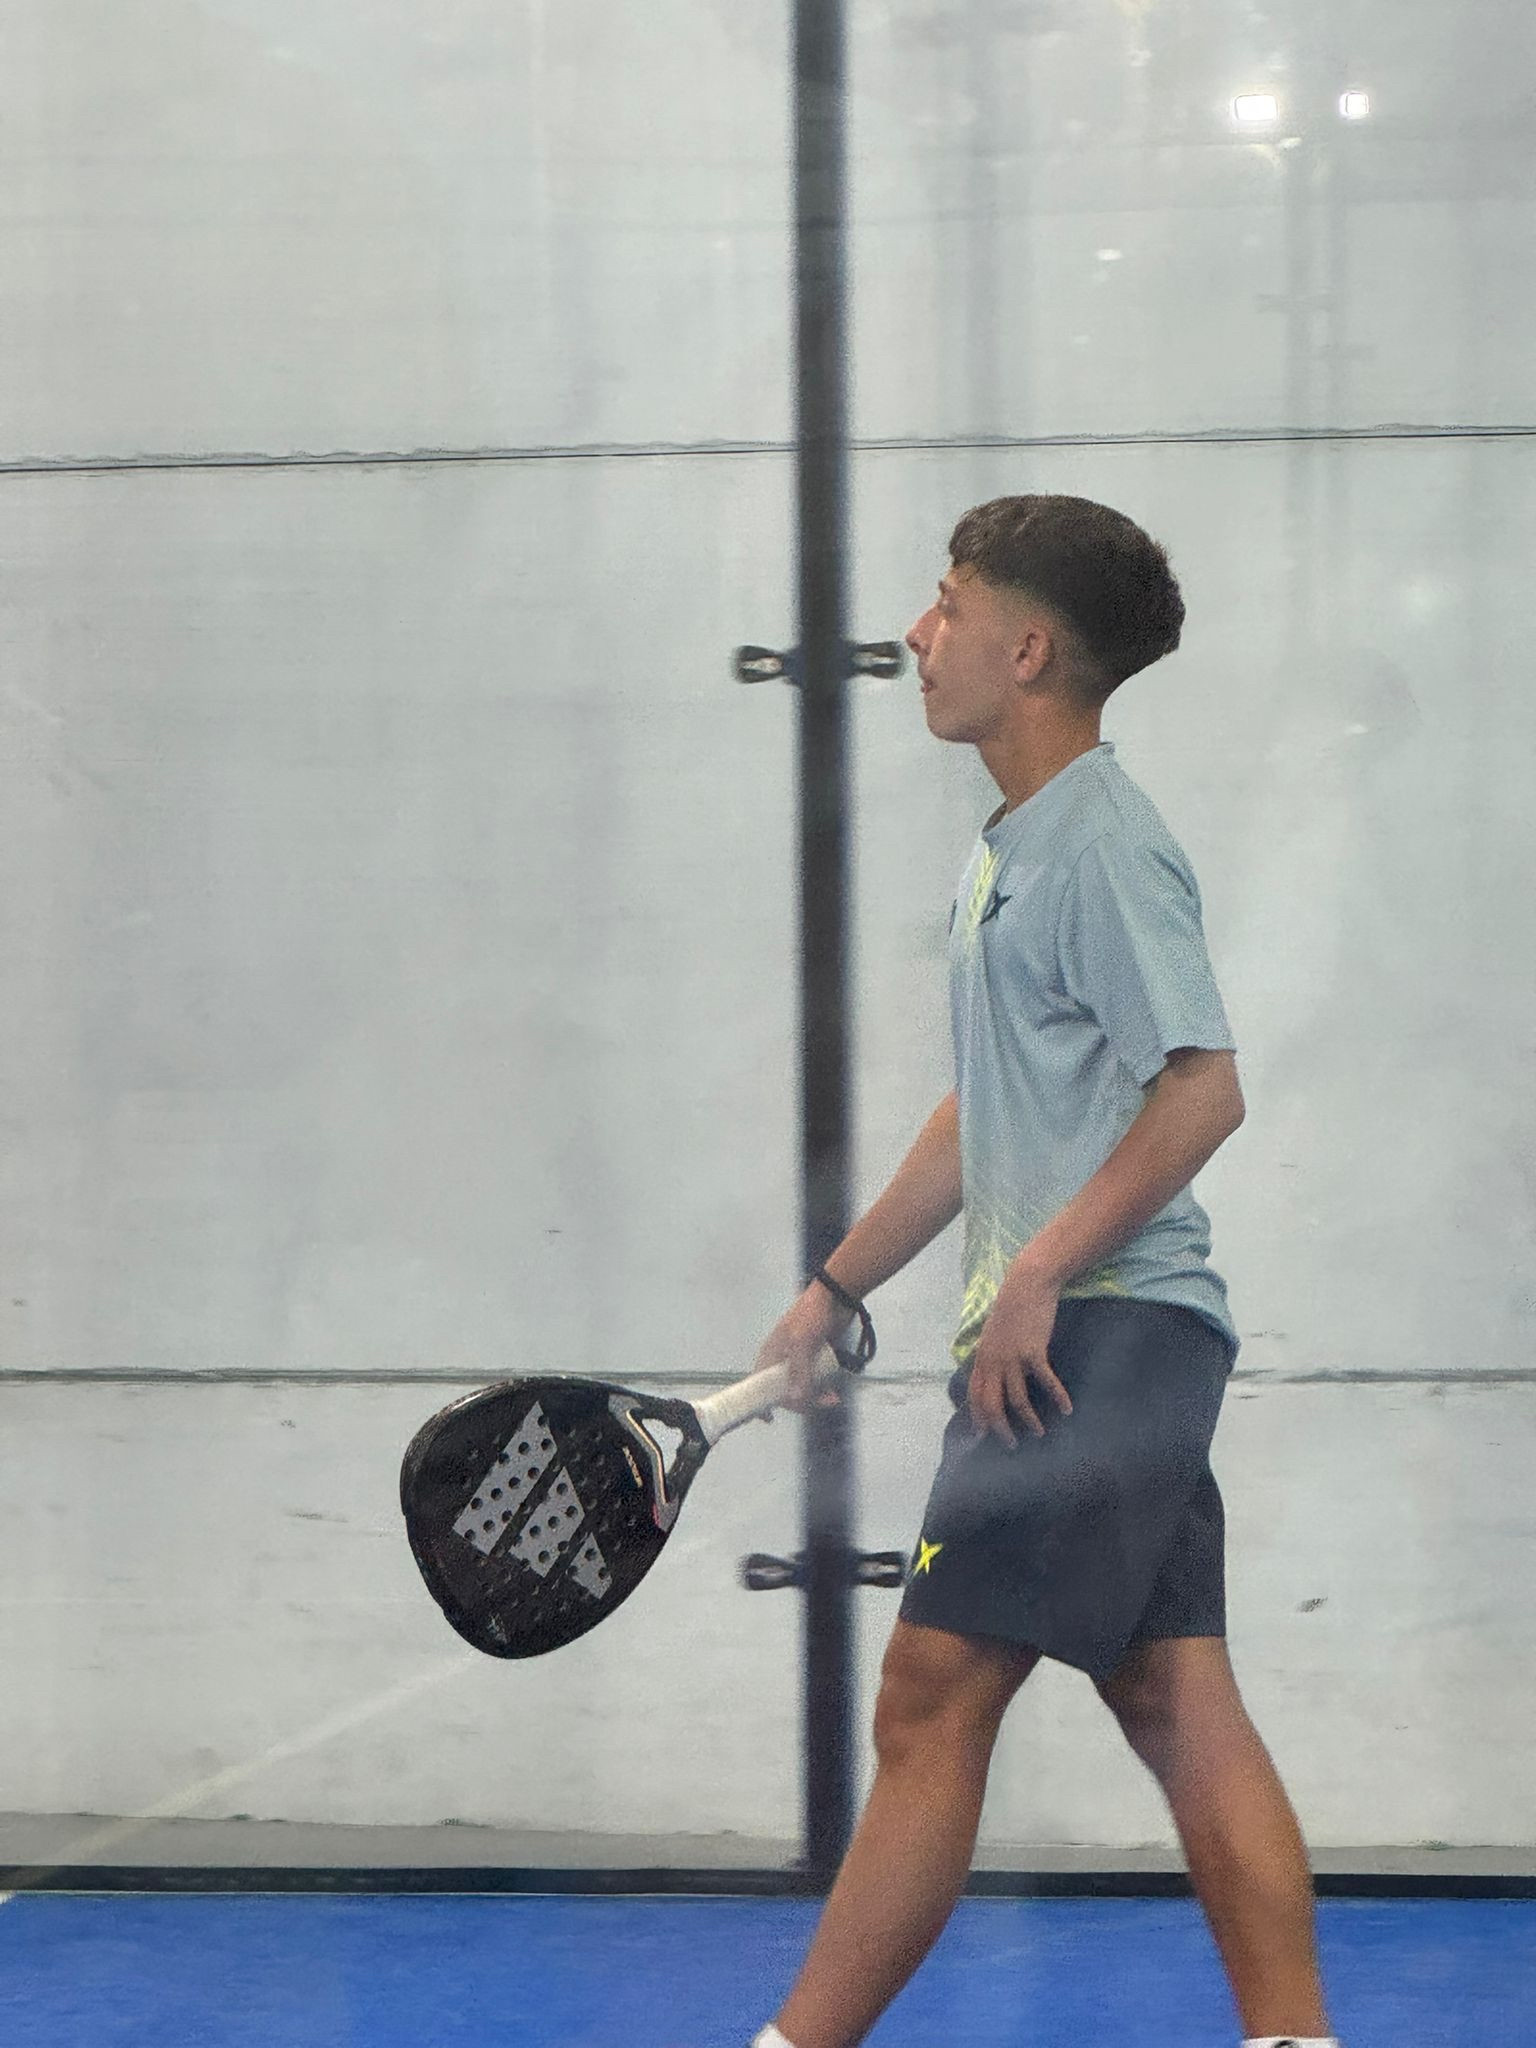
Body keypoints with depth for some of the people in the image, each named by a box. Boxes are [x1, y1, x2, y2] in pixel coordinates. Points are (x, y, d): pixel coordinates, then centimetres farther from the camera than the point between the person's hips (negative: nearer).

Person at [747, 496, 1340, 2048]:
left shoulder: (1104, 844, -11)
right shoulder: (1007, 852, 20)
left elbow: (1204, 1089, -18)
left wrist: (1043, 1269, -20)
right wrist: (835, 1290, 27)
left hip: (1101, 1333, -10)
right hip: (1073, 1351, 10)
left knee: (930, 1701, -9)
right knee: (1179, 1710, 5)